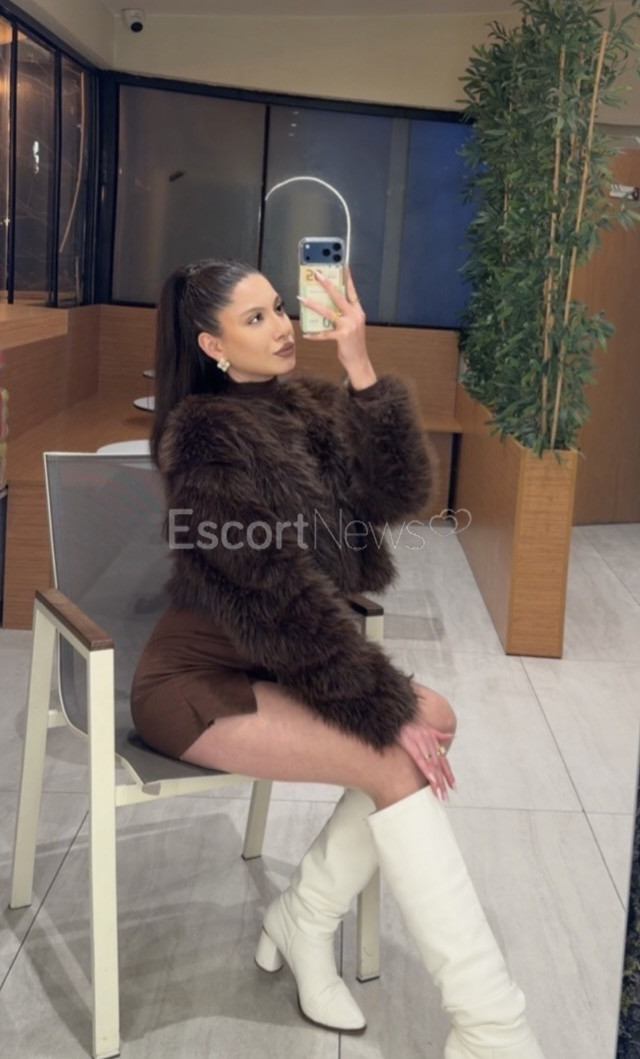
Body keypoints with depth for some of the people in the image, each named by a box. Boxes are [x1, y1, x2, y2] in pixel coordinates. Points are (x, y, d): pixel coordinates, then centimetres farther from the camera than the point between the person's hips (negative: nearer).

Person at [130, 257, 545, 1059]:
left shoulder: (304, 406, 6)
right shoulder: (206, 435, -17)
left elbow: (397, 493, -8)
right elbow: (279, 592, -21)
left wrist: (361, 370, -18)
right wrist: (386, 709, -20)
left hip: (265, 663, 8)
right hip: (195, 680, -8)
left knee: (430, 718, -10)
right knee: (398, 763, -21)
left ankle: (304, 918, 3)